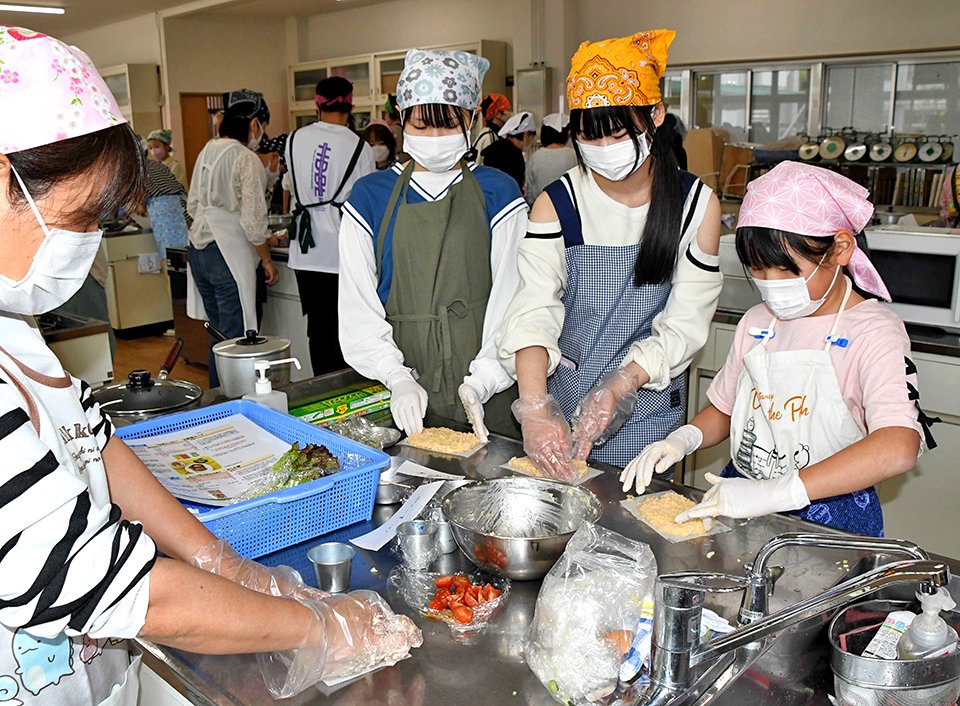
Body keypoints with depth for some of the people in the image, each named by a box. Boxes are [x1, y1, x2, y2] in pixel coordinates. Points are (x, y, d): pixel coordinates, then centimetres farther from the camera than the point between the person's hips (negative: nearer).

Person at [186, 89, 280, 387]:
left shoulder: (206, 152, 10)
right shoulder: (246, 158, -12)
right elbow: (252, 218, -15)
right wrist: (267, 260, -4)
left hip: (198, 249, 8)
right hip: (229, 254, -8)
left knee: (218, 332, 16)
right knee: (235, 338, -2)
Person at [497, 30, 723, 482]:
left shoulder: (696, 205, -7)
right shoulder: (556, 204, -8)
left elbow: (684, 325, -9)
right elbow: (533, 313, -18)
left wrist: (621, 386, -23)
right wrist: (534, 408, -33)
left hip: (647, 412, 0)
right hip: (561, 402, 1)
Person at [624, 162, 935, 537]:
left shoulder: (874, 331, -11)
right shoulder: (757, 322, 9)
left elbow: (898, 448, -26)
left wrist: (777, 492, -31)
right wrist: (683, 439, -3)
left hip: (829, 514, -4)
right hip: (742, 498, 4)